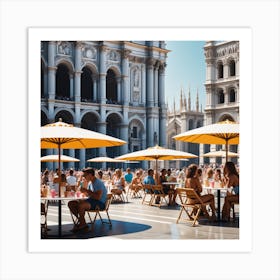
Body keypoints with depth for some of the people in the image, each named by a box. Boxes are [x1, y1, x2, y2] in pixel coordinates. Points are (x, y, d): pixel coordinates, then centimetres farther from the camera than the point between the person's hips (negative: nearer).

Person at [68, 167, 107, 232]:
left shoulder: (99, 183, -14)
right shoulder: (90, 183, 14)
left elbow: (98, 197, -25)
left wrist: (87, 191, -19)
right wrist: (84, 191, 2)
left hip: (100, 203, -9)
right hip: (91, 201, 9)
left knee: (81, 205, -35)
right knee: (71, 203, -4)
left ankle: (82, 224, -15)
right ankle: (81, 220, -1)